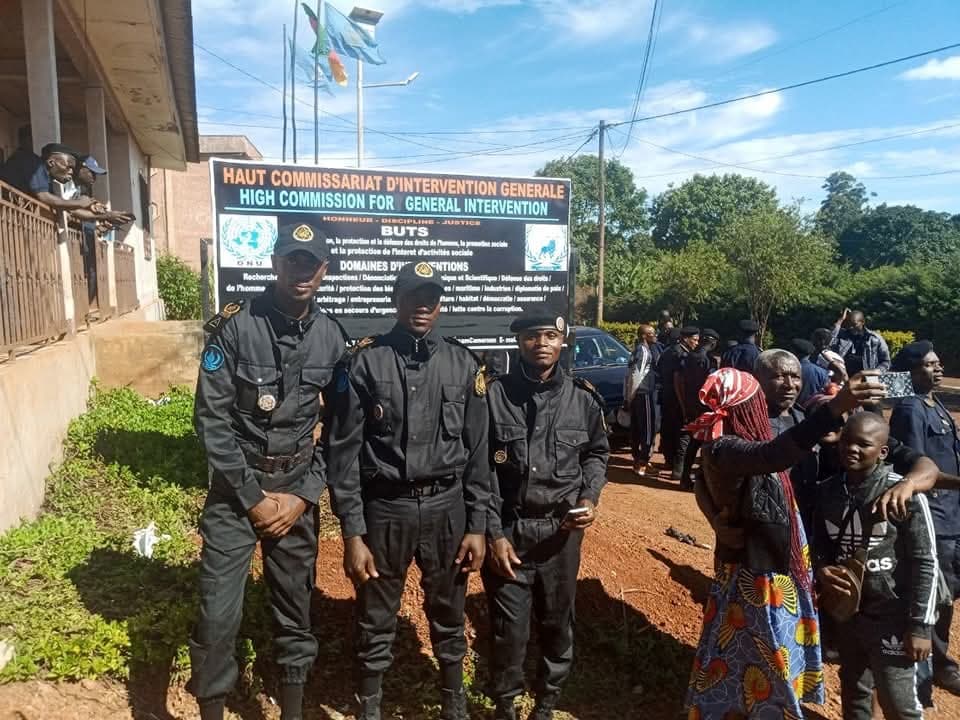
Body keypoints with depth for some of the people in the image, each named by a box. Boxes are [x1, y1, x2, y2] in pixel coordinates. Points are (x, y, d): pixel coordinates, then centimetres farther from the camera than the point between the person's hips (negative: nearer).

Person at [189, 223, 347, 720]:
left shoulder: (332, 338, -1)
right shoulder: (235, 327, -10)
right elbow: (211, 419, -11)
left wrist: (305, 495, -6)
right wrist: (252, 497, -12)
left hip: (298, 489, 3)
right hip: (235, 488, -2)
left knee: (295, 611, 12)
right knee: (218, 614, -2)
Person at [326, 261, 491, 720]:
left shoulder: (463, 365, 2)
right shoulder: (363, 363, -6)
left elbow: (477, 451, 4)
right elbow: (344, 451, -5)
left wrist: (477, 525, 1)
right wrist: (352, 532, -8)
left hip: (446, 507, 2)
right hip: (383, 508, -2)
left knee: (448, 618, 17)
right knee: (375, 625, 12)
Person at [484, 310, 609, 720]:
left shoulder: (583, 398, -2)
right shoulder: (494, 395, -9)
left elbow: (596, 453, 14)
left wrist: (589, 498, -2)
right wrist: (494, 532, -7)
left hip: (562, 530, 2)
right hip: (507, 530, -2)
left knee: (557, 622, 16)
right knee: (508, 627, 8)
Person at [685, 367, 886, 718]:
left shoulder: (730, 445, 1)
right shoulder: (724, 450, -29)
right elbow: (772, 455, -50)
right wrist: (834, 409, -59)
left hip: (771, 571, 9)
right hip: (754, 581, -9)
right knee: (765, 668, 11)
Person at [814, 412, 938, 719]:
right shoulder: (827, 491, -2)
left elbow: (924, 563, -12)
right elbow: (819, 546, 9)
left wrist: (920, 625, -12)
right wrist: (821, 572, -12)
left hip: (891, 618, -5)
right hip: (844, 612, 5)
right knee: (853, 694, 23)